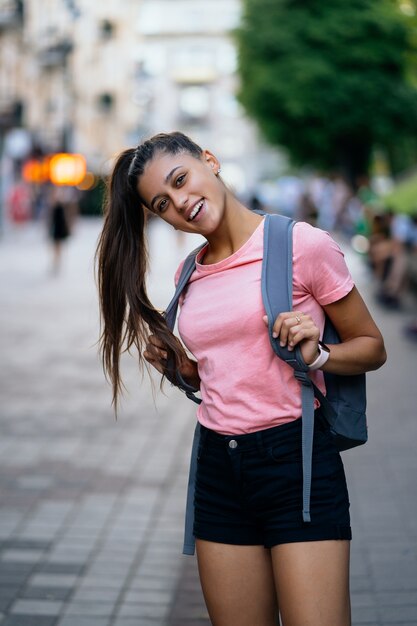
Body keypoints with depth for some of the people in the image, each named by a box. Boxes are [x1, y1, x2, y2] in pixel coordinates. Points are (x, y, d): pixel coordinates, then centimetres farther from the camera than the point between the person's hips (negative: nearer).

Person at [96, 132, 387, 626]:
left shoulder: (302, 244, -6)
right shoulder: (190, 275, 12)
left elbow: (372, 347, 2)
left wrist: (315, 356, -16)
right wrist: (182, 366, 4)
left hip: (295, 460, -5)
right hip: (218, 469, 6)